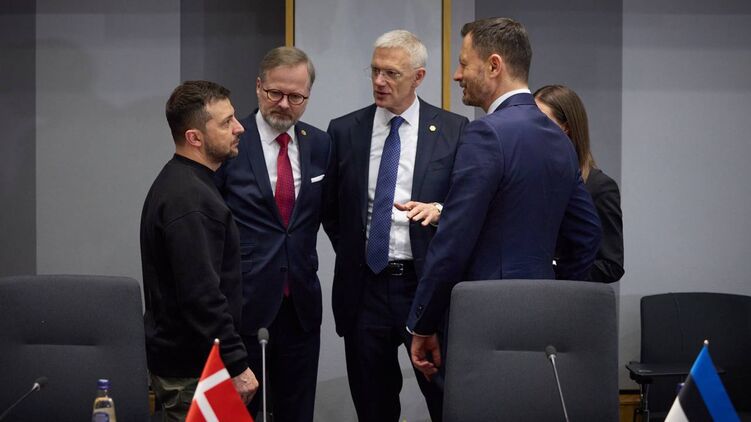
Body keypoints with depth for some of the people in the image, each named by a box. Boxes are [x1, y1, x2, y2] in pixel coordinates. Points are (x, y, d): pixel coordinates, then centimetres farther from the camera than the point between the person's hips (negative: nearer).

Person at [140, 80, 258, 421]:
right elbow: (202, 294, -25)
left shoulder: (180, 182, 13)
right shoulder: (189, 198, -20)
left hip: (179, 359, 10)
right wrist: (236, 366, -21)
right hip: (192, 372, -10)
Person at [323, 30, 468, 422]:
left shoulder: (453, 130, 0)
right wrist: (351, 255, 12)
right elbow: (329, 207, 17)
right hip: (365, 286, 3)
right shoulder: (344, 130, 7)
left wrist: (441, 210, -16)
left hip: (427, 285, -2)